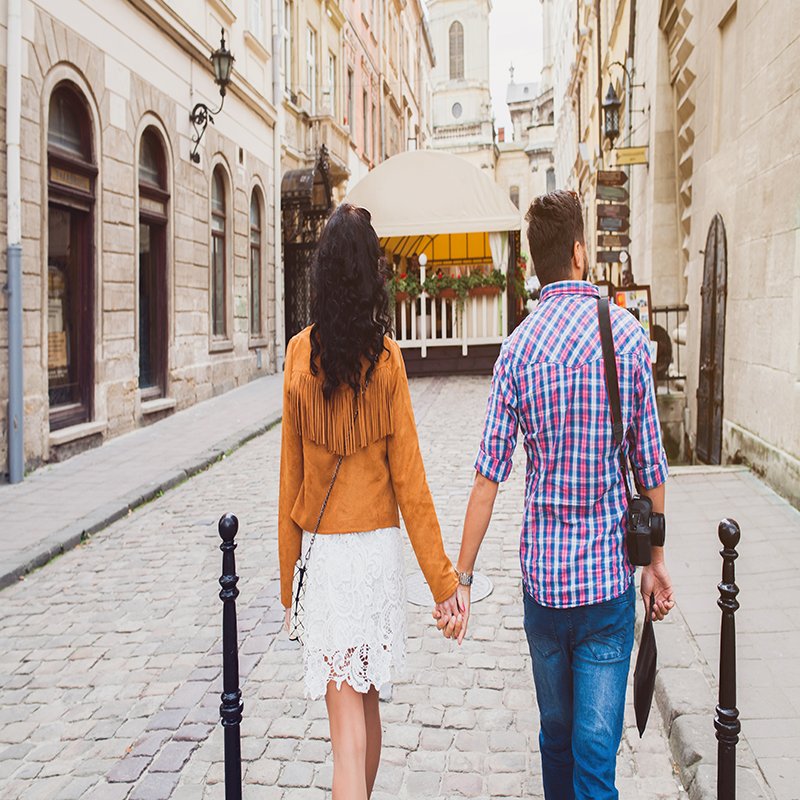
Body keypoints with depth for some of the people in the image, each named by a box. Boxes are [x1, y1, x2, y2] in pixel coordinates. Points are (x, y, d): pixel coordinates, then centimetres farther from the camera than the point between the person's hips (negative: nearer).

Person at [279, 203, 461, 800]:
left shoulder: (300, 354, -5)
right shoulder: (387, 357, -6)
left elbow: (290, 475, 0)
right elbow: (407, 476, -6)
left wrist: (289, 576, 10)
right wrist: (441, 575, 0)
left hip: (322, 550, -1)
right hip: (379, 546, 1)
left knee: (346, 719, 1)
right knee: (367, 700, 21)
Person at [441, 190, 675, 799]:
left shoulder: (518, 347, -4)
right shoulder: (626, 335, -7)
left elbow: (488, 478, -6)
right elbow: (650, 468, -2)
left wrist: (460, 578, 1)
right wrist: (656, 561, 12)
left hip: (542, 574, 2)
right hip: (608, 575, -2)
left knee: (555, 735, 21)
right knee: (595, 749, 5)